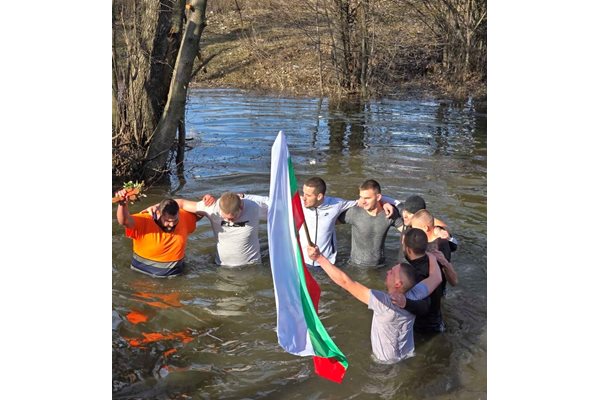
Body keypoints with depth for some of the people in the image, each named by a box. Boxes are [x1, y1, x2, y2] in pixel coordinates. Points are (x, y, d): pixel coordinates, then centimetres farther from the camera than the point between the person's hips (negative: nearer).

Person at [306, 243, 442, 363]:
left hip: (386, 361, -4)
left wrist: (319, 258, -40)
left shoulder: (383, 302, -39)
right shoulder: (414, 296, -25)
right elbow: (437, 278, -7)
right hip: (408, 356, 5)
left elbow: (346, 282, -41)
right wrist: (432, 257, 11)